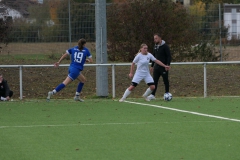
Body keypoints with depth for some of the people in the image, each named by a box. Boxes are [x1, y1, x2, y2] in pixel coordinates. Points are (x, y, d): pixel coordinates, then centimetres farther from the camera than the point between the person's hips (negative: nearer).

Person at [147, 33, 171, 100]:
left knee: (165, 81, 1)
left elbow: (169, 56, -11)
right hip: (156, 66, 6)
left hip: (163, 67, -6)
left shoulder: (165, 46, -8)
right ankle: (152, 95, -3)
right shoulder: (155, 47, 13)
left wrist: (168, 64, -21)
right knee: (155, 81, 0)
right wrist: (152, 66, 18)